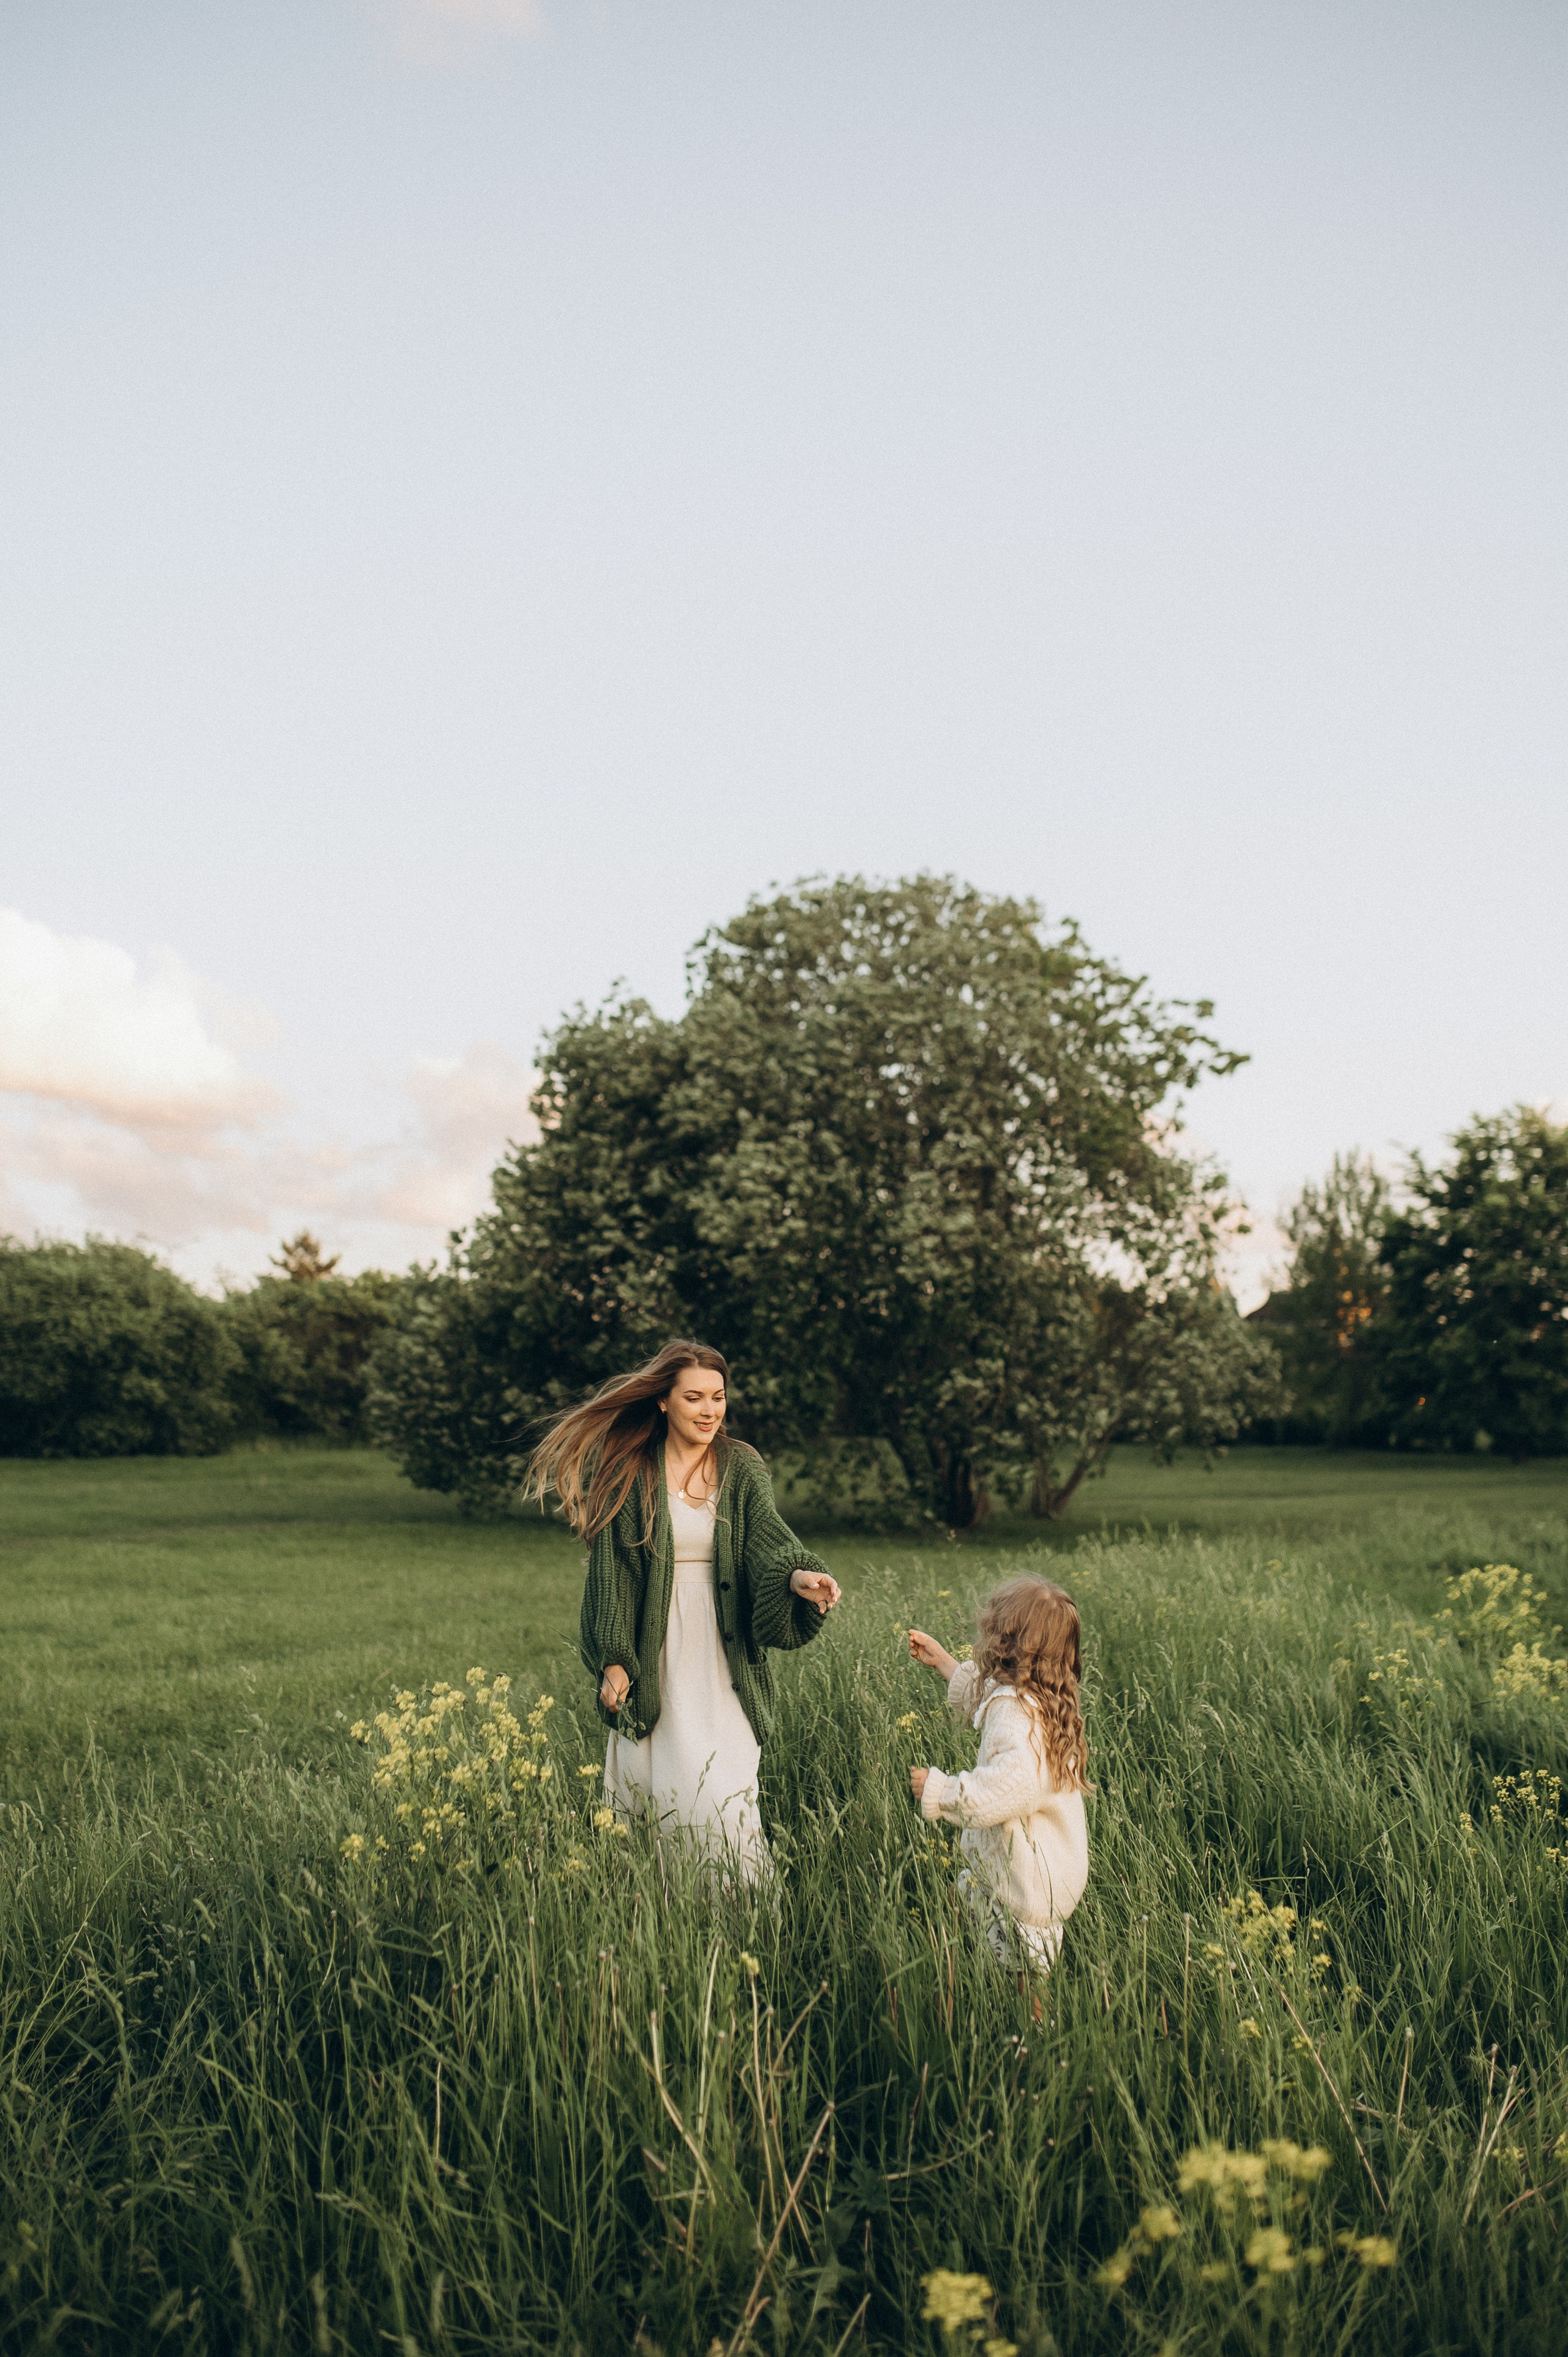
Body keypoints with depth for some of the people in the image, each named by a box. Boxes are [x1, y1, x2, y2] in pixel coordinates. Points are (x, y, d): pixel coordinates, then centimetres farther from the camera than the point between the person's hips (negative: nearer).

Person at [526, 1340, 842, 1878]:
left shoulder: (742, 1469, 5)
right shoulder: (628, 1473, 1)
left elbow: (767, 1536, -11)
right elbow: (608, 1570, 1)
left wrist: (798, 1576, -33)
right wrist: (613, 1661, -6)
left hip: (723, 1663, 1)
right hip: (655, 1660, -1)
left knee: (722, 1797, -4)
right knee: (656, 1791, 0)